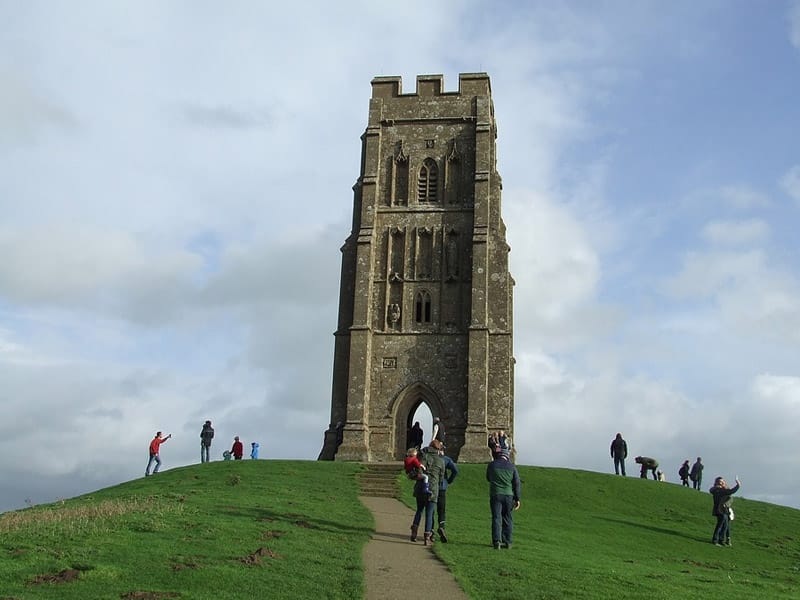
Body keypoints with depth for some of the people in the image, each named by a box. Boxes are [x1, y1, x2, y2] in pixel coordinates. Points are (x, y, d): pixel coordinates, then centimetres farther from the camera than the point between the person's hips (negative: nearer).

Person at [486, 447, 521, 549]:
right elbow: (516, 483, 1)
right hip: (509, 495, 1)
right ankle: (507, 542, 15)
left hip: (495, 494, -1)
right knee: (508, 519, 11)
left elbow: (488, 479, 17)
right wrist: (517, 499, 4)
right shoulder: (512, 466, 3)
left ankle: (496, 541, -12)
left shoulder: (491, 465, 2)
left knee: (496, 518, -1)